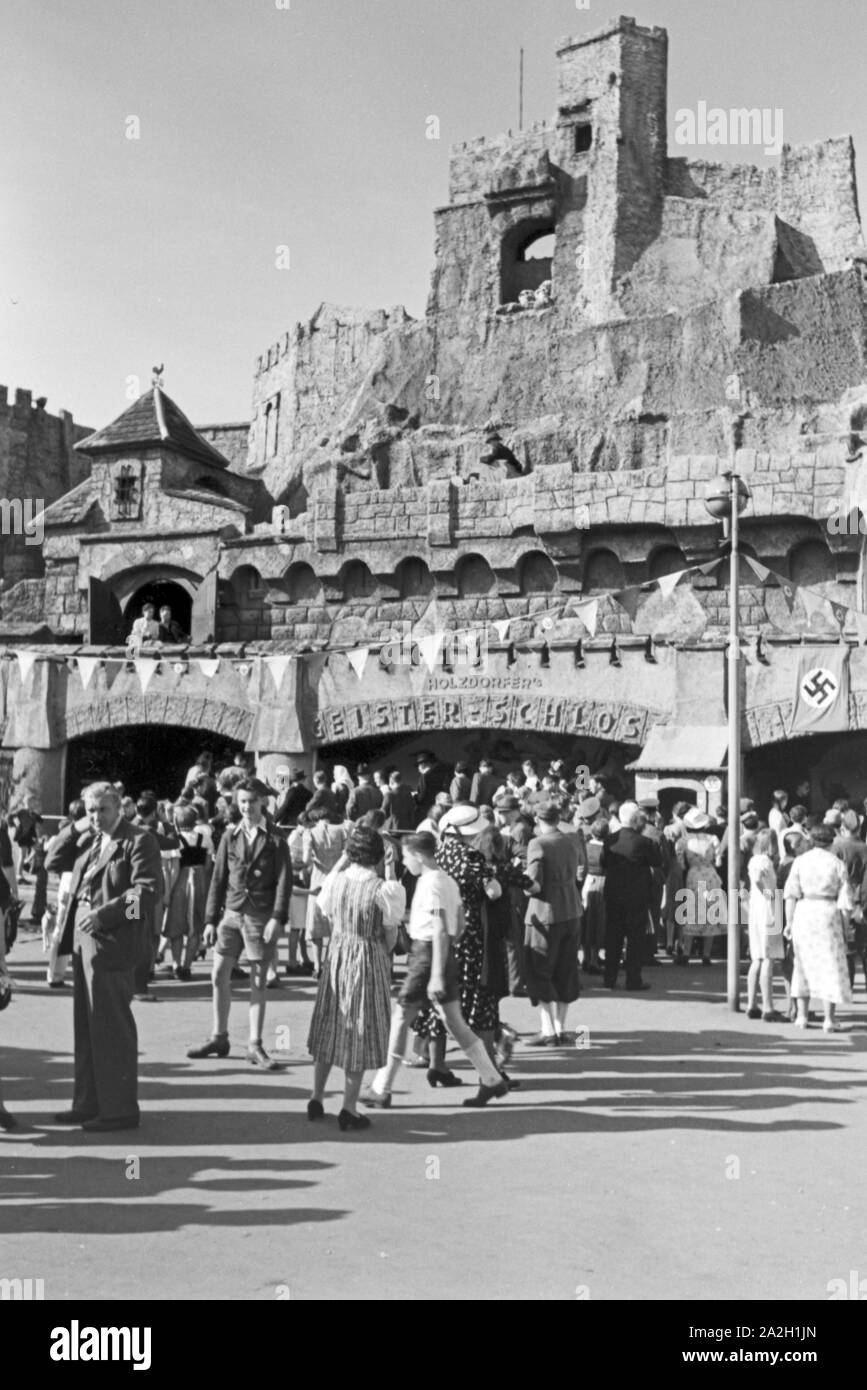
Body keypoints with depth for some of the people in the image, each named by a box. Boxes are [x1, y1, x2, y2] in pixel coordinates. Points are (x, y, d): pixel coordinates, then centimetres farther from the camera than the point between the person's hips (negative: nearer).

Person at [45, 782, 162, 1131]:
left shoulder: (138, 841, -8)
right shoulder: (87, 840, 17)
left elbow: (146, 890, -16)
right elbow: (52, 862, 16)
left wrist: (103, 915, -22)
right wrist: (75, 829, 6)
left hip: (111, 941, -8)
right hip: (82, 938, 8)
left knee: (111, 1026, -4)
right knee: (86, 1025, 13)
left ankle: (119, 1109, 4)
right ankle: (88, 1103, 23)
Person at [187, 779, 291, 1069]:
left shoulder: (275, 840, -1)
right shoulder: (230, 837, 9)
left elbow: (284, 882, -5)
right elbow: (218, 880, 9)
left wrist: (277, 918, -16)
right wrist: (211, 919, 5)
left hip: (261, 917, -3)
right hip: (231, 914, 3)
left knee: (258, 983, 2)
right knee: (219, 976, 3)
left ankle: (255, 1046, 8)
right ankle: (219, 1037, 18)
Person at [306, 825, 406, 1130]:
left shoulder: (336, 880, -5)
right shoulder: (383, 889, -17)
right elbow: (390, 938, -9)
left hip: (337, 957, 4)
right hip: (370, 962, -4)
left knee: (329, 1027, 17)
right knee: (360, 1031, 5)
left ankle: (316, 1099, 27)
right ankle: (349, 1109, 9)